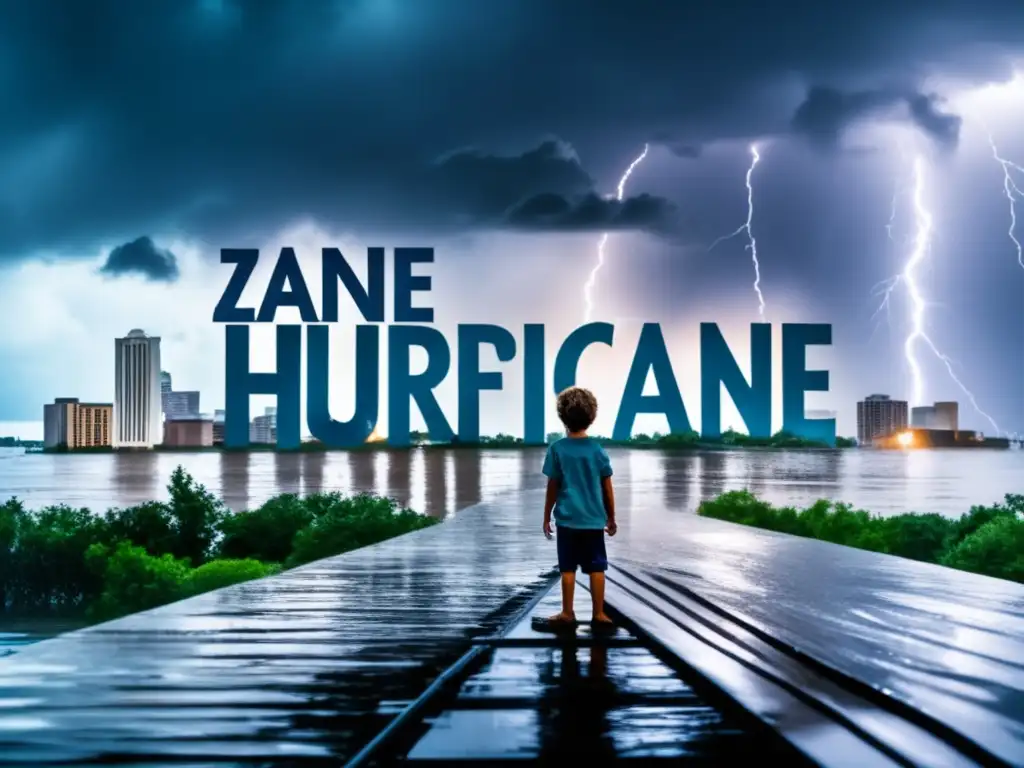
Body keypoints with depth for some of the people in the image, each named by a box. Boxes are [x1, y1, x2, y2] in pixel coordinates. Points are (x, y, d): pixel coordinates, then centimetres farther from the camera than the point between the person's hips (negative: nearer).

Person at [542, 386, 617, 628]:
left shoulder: (557, 449, -6)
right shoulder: (597, 449, -1)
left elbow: (553, 488, -2)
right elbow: (607, 488, 3)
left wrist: (546, 517, 8)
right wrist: (611, 518, 13)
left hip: (567, 518, -1)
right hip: (593, 519, 1)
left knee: (568, 568, 6)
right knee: (596, 567, 6)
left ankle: (567, 614, 10)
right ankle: (599, 614, 8)